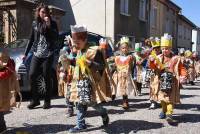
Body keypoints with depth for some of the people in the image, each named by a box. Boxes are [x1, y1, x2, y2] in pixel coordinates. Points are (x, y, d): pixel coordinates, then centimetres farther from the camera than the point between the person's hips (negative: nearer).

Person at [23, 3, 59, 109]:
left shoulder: (52, 23, 1)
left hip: (48, 55, -3)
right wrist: (26, 53, 13)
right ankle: (35, 100, 9)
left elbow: (55, 37, -11)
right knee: (32, 76, -5)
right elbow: (31, 39, 14)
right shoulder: (35, 24, 9)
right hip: (36, 54, 3)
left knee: (47, 78, 0)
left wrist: (49, 25, -19)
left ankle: (47, 101, 12)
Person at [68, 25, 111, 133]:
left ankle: (104, 114, 28)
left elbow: (102, 66, -17)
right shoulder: (79, 51, 12)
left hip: (92, 81, -7)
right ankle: (81, 124, 15)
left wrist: (89, 63, -27)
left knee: (93, 102, -3)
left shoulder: (95, 50, -13)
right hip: (80, 81, 7)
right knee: (80, 102, 6)